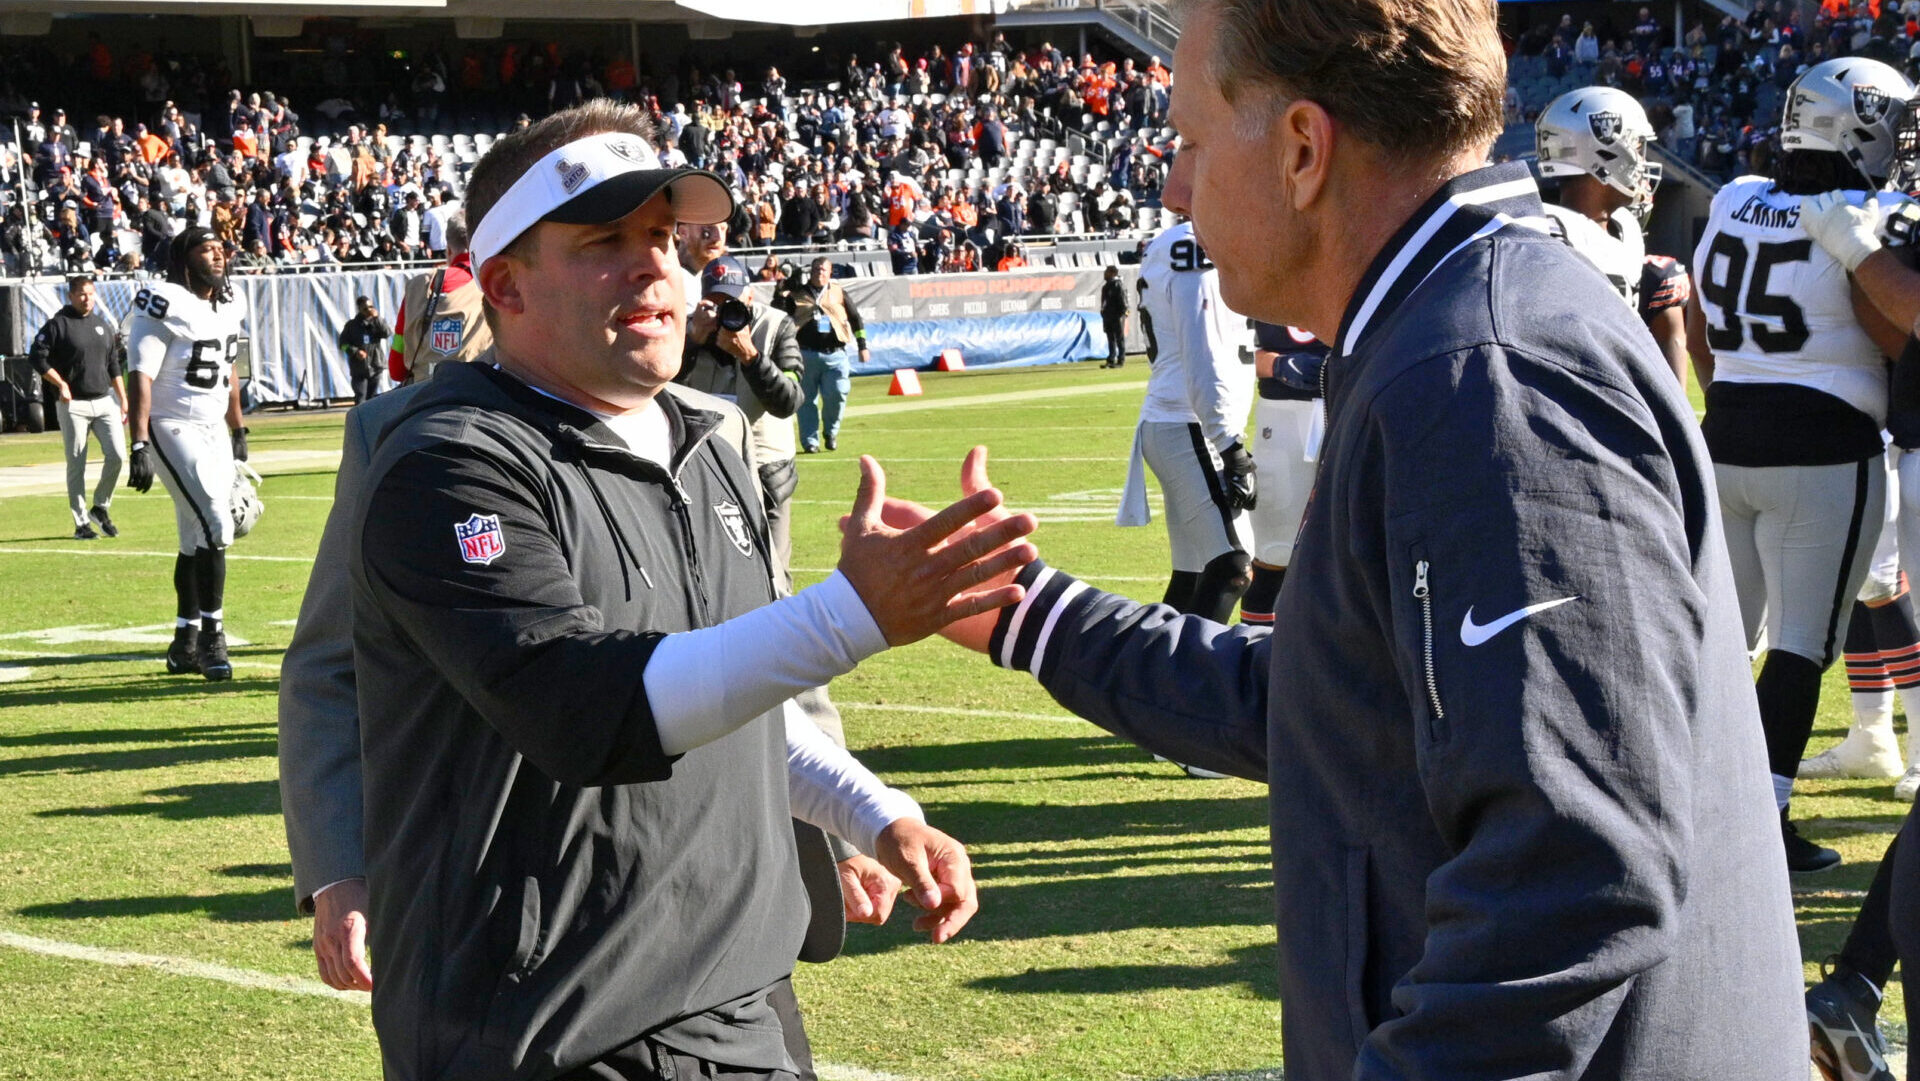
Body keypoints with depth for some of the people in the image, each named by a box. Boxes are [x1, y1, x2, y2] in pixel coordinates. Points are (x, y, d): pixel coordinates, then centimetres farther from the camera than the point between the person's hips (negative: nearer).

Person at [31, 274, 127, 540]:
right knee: (76, 465, 0)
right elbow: (38, 356, -9)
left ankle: (100, 507, 12)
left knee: (117, 454, -8)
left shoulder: (104, 325, 13)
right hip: (73, 405, -4)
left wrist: (123, 399, 13)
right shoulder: (58, 324, -4)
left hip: (105, 401, 4)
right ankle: (81, 523, 7)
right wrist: (61, 384, -17)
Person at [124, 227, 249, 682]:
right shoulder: (166, 306, -16)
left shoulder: (229, 307, 9)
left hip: (215, 431, 8)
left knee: (197, 538, 10)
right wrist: (139, 446, -25)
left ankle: (185, 643, 17)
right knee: (215, 525, -16)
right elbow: (141, 377, -19)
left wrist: (238, 430, 25)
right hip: (174, 430, -8)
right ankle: (212, 636, -9)